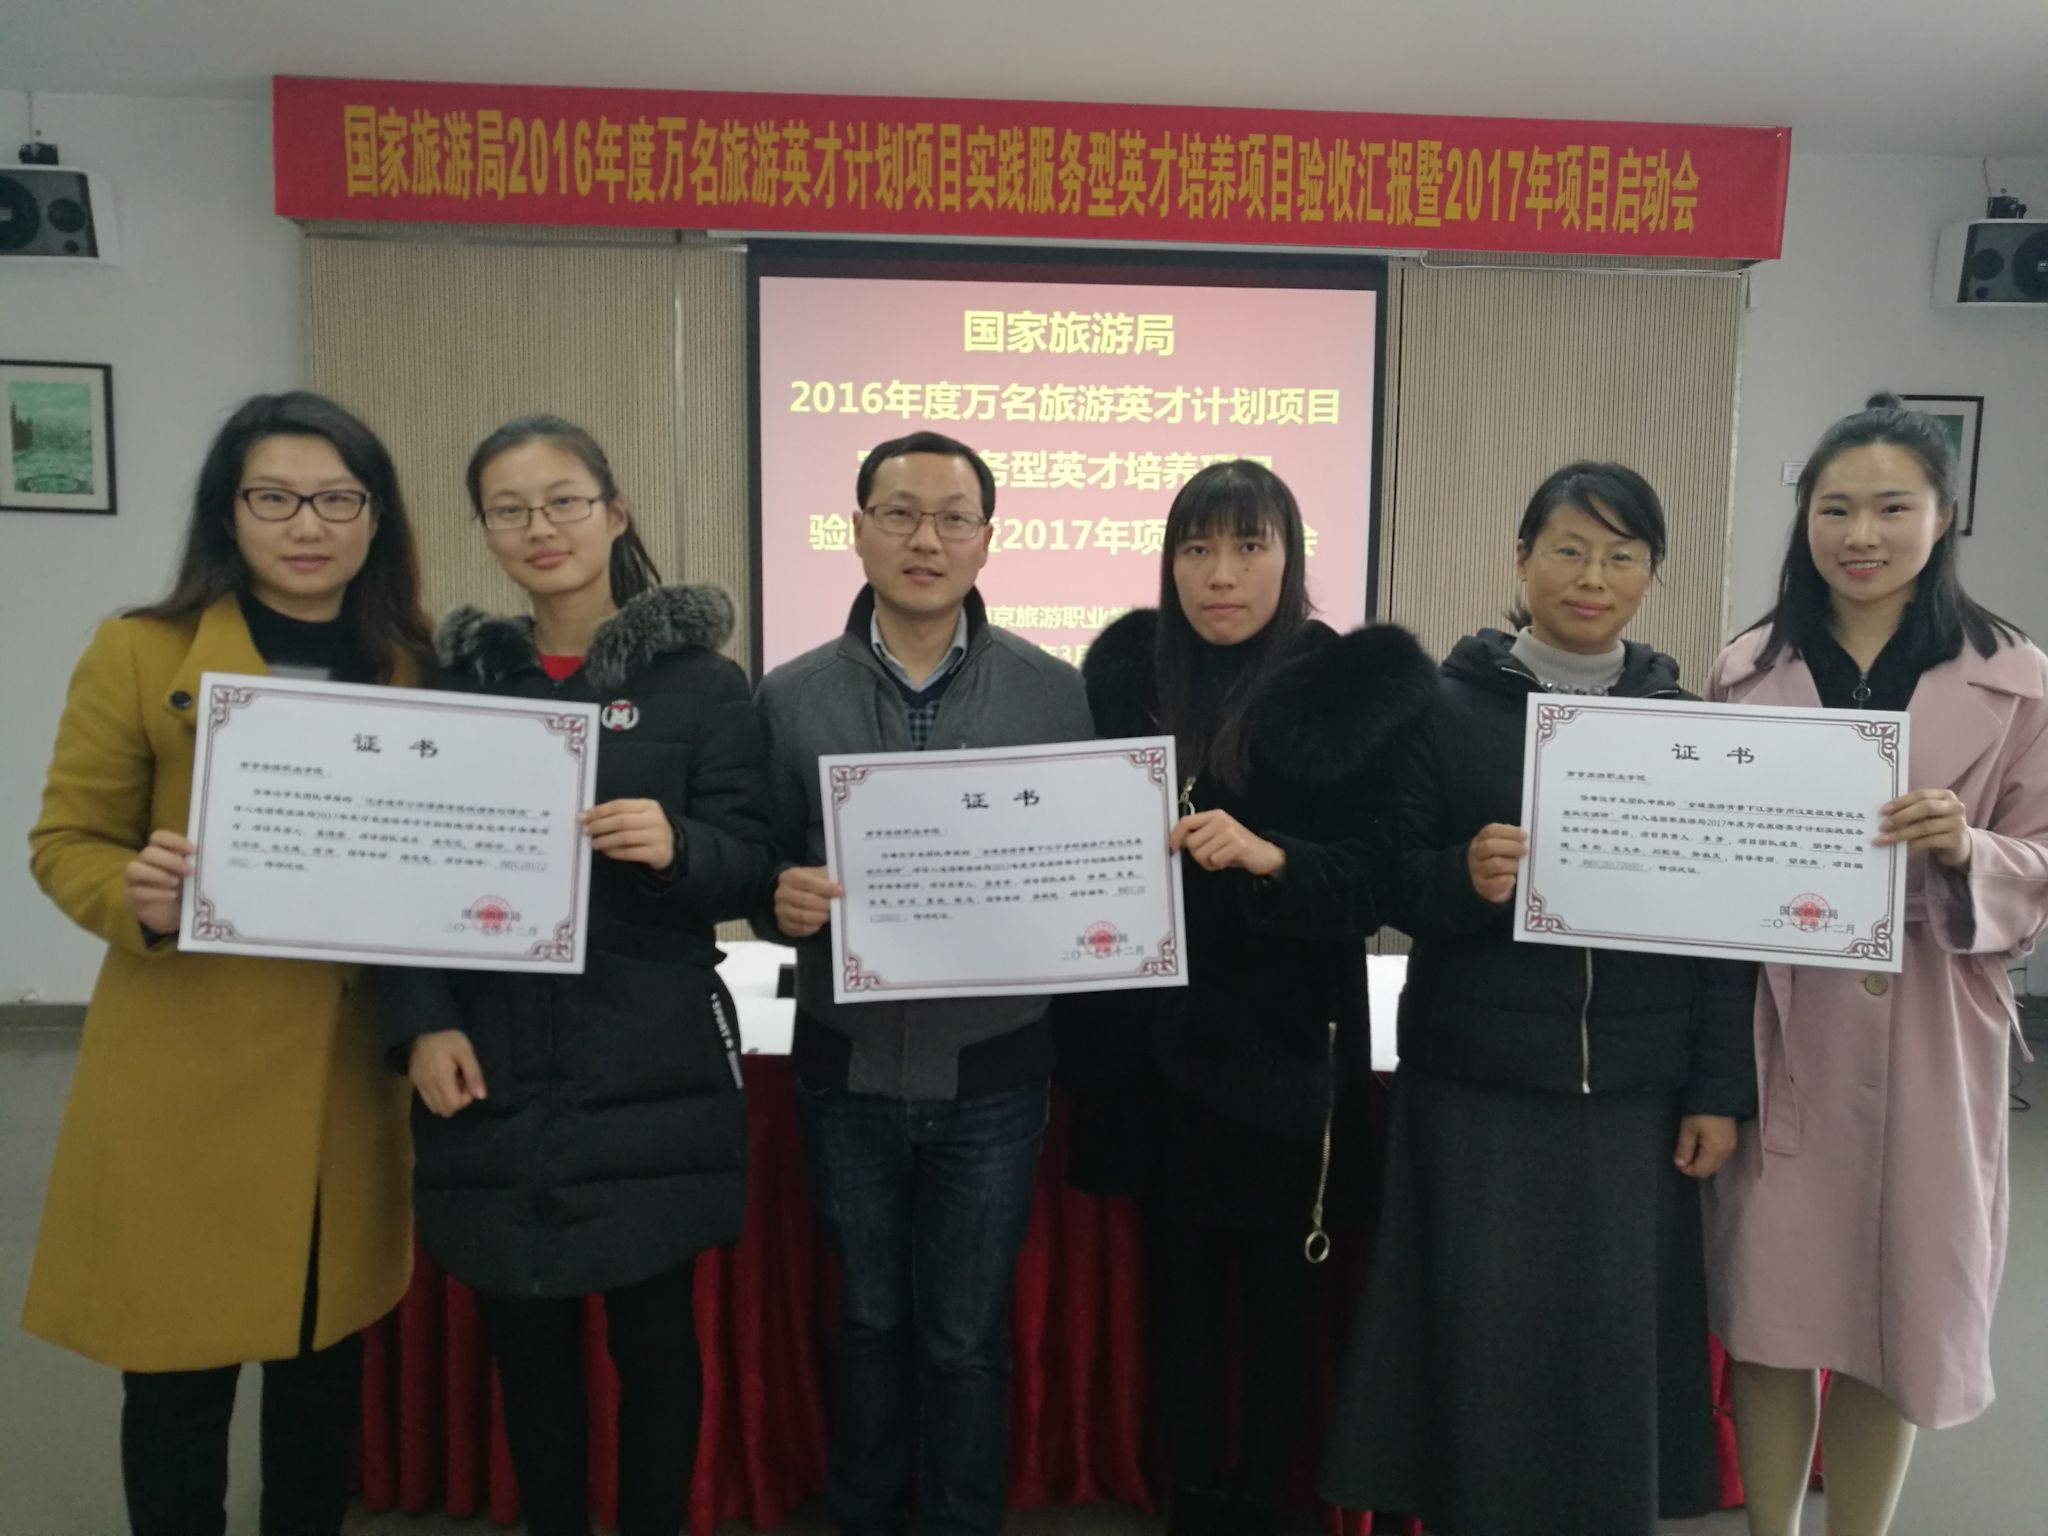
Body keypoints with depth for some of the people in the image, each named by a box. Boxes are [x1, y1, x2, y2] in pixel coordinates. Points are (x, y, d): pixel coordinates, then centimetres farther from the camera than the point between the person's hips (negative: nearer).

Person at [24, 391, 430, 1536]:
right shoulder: (141, 650, -4)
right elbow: (67, 843, 0)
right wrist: (137, 898, -21)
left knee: (329, 1368, 16)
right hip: (187, 1070, -3)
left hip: (351, 1070, 3)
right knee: (180, 1378, 7)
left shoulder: (416, 665, 5)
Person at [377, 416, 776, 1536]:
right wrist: (421, 1020, -7)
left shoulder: (699, 680, -1)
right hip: (492, 1074, 3)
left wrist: (675, 846, -26)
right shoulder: (455, 679, 7)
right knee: (524, 1340, 13)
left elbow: (747, 870, -5)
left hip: (650, 1072, -2)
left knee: (654, 1332, 9)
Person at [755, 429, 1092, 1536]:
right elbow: (763, 879, 2)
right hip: (847, 1069, 2)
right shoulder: (791, 696, -1)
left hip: (991, 1069, -1)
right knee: (869, 1319, 20)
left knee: (967, 1338, 13)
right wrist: (784, 902, -19)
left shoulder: (1053, 692, -4)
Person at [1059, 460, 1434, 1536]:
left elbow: (1373, 884, -8)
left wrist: (1267, 856, -26)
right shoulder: (1124, 673, 2)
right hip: (1155, 1045, 2)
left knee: (1277, 1294, 11)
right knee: (1179, 1288, 13)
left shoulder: (1348, 691, -6)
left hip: (1286, 1051, -2)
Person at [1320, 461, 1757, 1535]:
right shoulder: (1444, 707, -2)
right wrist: (1464, 877, -24)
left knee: (1617, 1338, 8)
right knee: (1485, 1335, 5)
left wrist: (1719, 1091, 1)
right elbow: (1384, 882, -3)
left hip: (1635, 1092, 2)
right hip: (1477, 1086, -1)